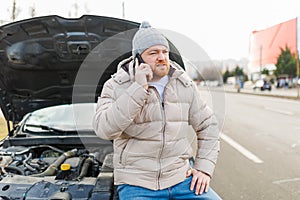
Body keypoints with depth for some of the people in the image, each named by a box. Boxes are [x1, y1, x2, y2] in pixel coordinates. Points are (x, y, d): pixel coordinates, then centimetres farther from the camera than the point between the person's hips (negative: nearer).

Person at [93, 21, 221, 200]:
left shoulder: (185, 85, 6)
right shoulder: (116, 86, -4)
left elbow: (208, 126, 12)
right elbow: (105, 130, -20)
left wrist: (204, 168, 1)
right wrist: (138, 88, -22)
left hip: (182, 178, 3)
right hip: (136, 184, -3)